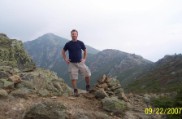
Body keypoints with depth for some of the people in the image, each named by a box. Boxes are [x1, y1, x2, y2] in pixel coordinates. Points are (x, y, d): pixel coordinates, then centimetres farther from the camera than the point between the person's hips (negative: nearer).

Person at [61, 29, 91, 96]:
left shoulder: (80, 43, 1)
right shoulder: (68, 44, -1)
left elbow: (85, 50, 15)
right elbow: (63, 52, 12)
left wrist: (84, 59, 7)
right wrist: (65, 59, 3)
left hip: (80, 62, 1)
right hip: (72, 63, -1)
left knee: (88, 74, -9)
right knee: (73, 78, -1)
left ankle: (87, 86, 15)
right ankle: (75, 90, 14)